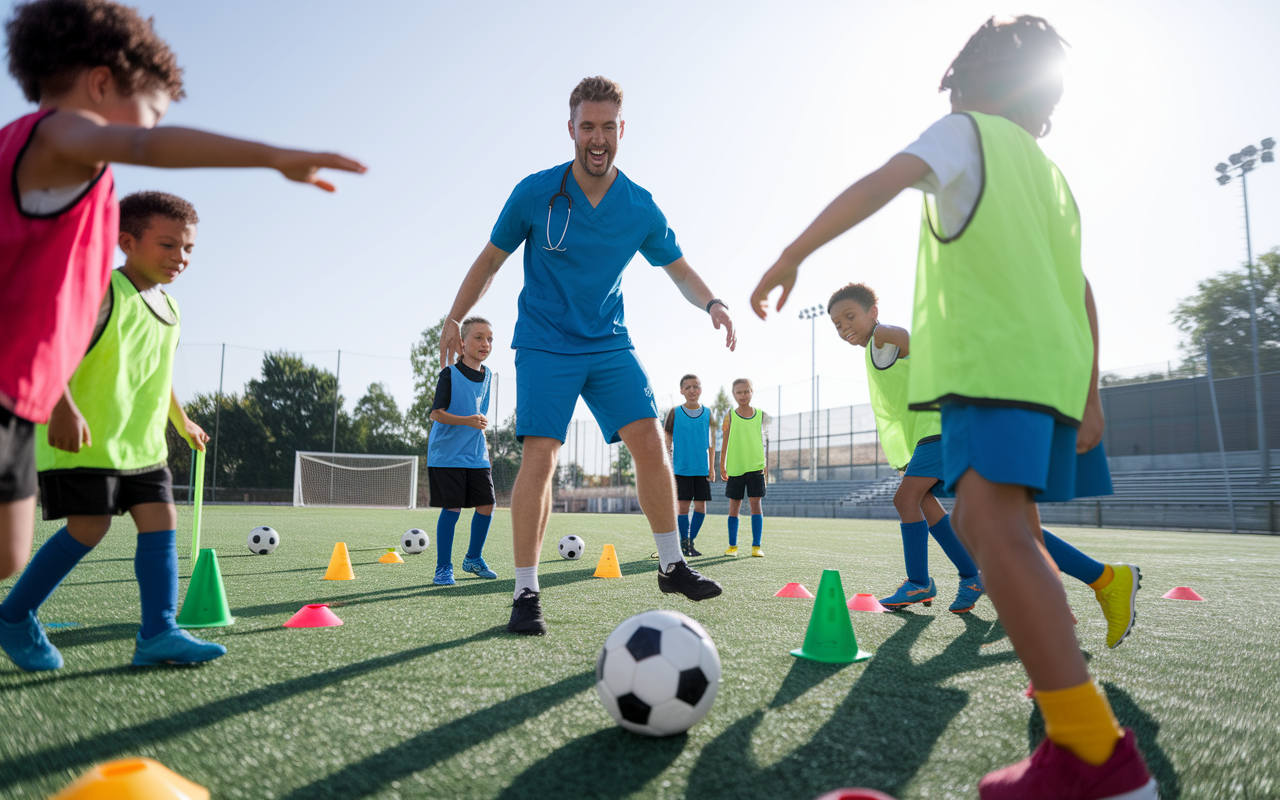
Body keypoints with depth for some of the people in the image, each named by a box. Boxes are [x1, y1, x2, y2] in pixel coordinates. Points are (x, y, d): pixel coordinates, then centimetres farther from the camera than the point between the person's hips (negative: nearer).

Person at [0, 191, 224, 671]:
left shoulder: (168, 309, 14)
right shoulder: (101, 292, -12)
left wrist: (183, 423, 35)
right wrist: (63, 408, -35)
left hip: (143, 445, 8)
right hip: (83, 441, -8)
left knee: (161, 521, -2)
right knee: (89, 526, -9)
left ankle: (158, 633, -2)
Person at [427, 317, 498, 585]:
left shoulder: (486, 376, 9)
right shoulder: (450, 374, -10)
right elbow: (436, 413, -16)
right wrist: (467, 420, -28)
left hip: (477, 454, 6)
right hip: (447, 453, -6)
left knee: (486, 505, 3)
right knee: (452, 508, -7)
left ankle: (473, 558, 24)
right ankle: (443, 568, 6)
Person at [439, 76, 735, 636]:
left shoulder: (641, 207, 0)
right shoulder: (535, 193, -6)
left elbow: (678, 269, 11)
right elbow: (491, 259, 6)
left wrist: (711, 303, -9)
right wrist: (454, 319, 4)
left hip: (610, 344, 3)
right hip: (544, 344, -3)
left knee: (649, 439, -9)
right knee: (540, 454, -15)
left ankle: (671, 564, 8)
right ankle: (525, 593, -5)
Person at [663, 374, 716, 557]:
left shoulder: (708, 414, 6)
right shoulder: (675, 413, 0)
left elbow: (711, 443, 11)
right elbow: (667, 441, 3)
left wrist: (712, 467, 8)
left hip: (702, 469, 2)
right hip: (681, 469, -2)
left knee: (701, 506, 1)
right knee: (682, 506, -3)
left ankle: (690, 542, 15)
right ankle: (683, 542, 10)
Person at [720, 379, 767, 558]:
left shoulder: (760, 414, 5)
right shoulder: (730, 415, 2)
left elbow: (764, 441, 9)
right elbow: (725, 442, 4)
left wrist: (766, 466, 7)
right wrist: (722, 465, 0)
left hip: (756, 467, 0)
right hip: (735, 467, 0)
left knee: (755, 503, -5)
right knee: (734, 506, 6)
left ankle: (756, 546, 1)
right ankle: (732, 545, 14)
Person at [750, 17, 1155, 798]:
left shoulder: (968, 131, 7)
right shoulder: (1052, 176, 27)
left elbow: (884, 182, -13)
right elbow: (1083, 294, 27)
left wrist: (791, 256, -15)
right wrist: (1089, 395, 30)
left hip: (994, 359, -9)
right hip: (1054, 369, 9)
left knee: (992, 526, -22)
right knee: (1010, 524, 22)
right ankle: (1064, 670, 31)